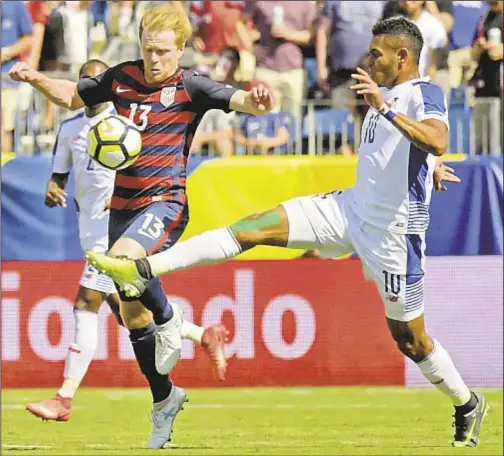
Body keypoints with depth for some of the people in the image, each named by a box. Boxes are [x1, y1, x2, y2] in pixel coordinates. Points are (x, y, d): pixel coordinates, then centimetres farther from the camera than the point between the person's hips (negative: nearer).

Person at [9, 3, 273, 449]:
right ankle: (165, 398, 25)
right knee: (132, 314, 9)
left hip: (164, 203, -6)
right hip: (122, 206, 6)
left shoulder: (190, 87, -8)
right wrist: (36, 78, 5)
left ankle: (168, 318, -6)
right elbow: (72, 95, 22)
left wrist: (256, 101, -43)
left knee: (121, 261, -35)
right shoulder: (122, 78, 7)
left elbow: (237, 100, -21)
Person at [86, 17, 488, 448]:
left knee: (408, 336, 3)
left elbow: (437, 142, -37)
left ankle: (468, 405, 28)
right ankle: (143, 271, -11)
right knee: (256, 227, -5)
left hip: (394, 231, -8)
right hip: (352, 209, 8)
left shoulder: (426, 94, -16)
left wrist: (385, 109, -41)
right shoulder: (386, 92, 9)